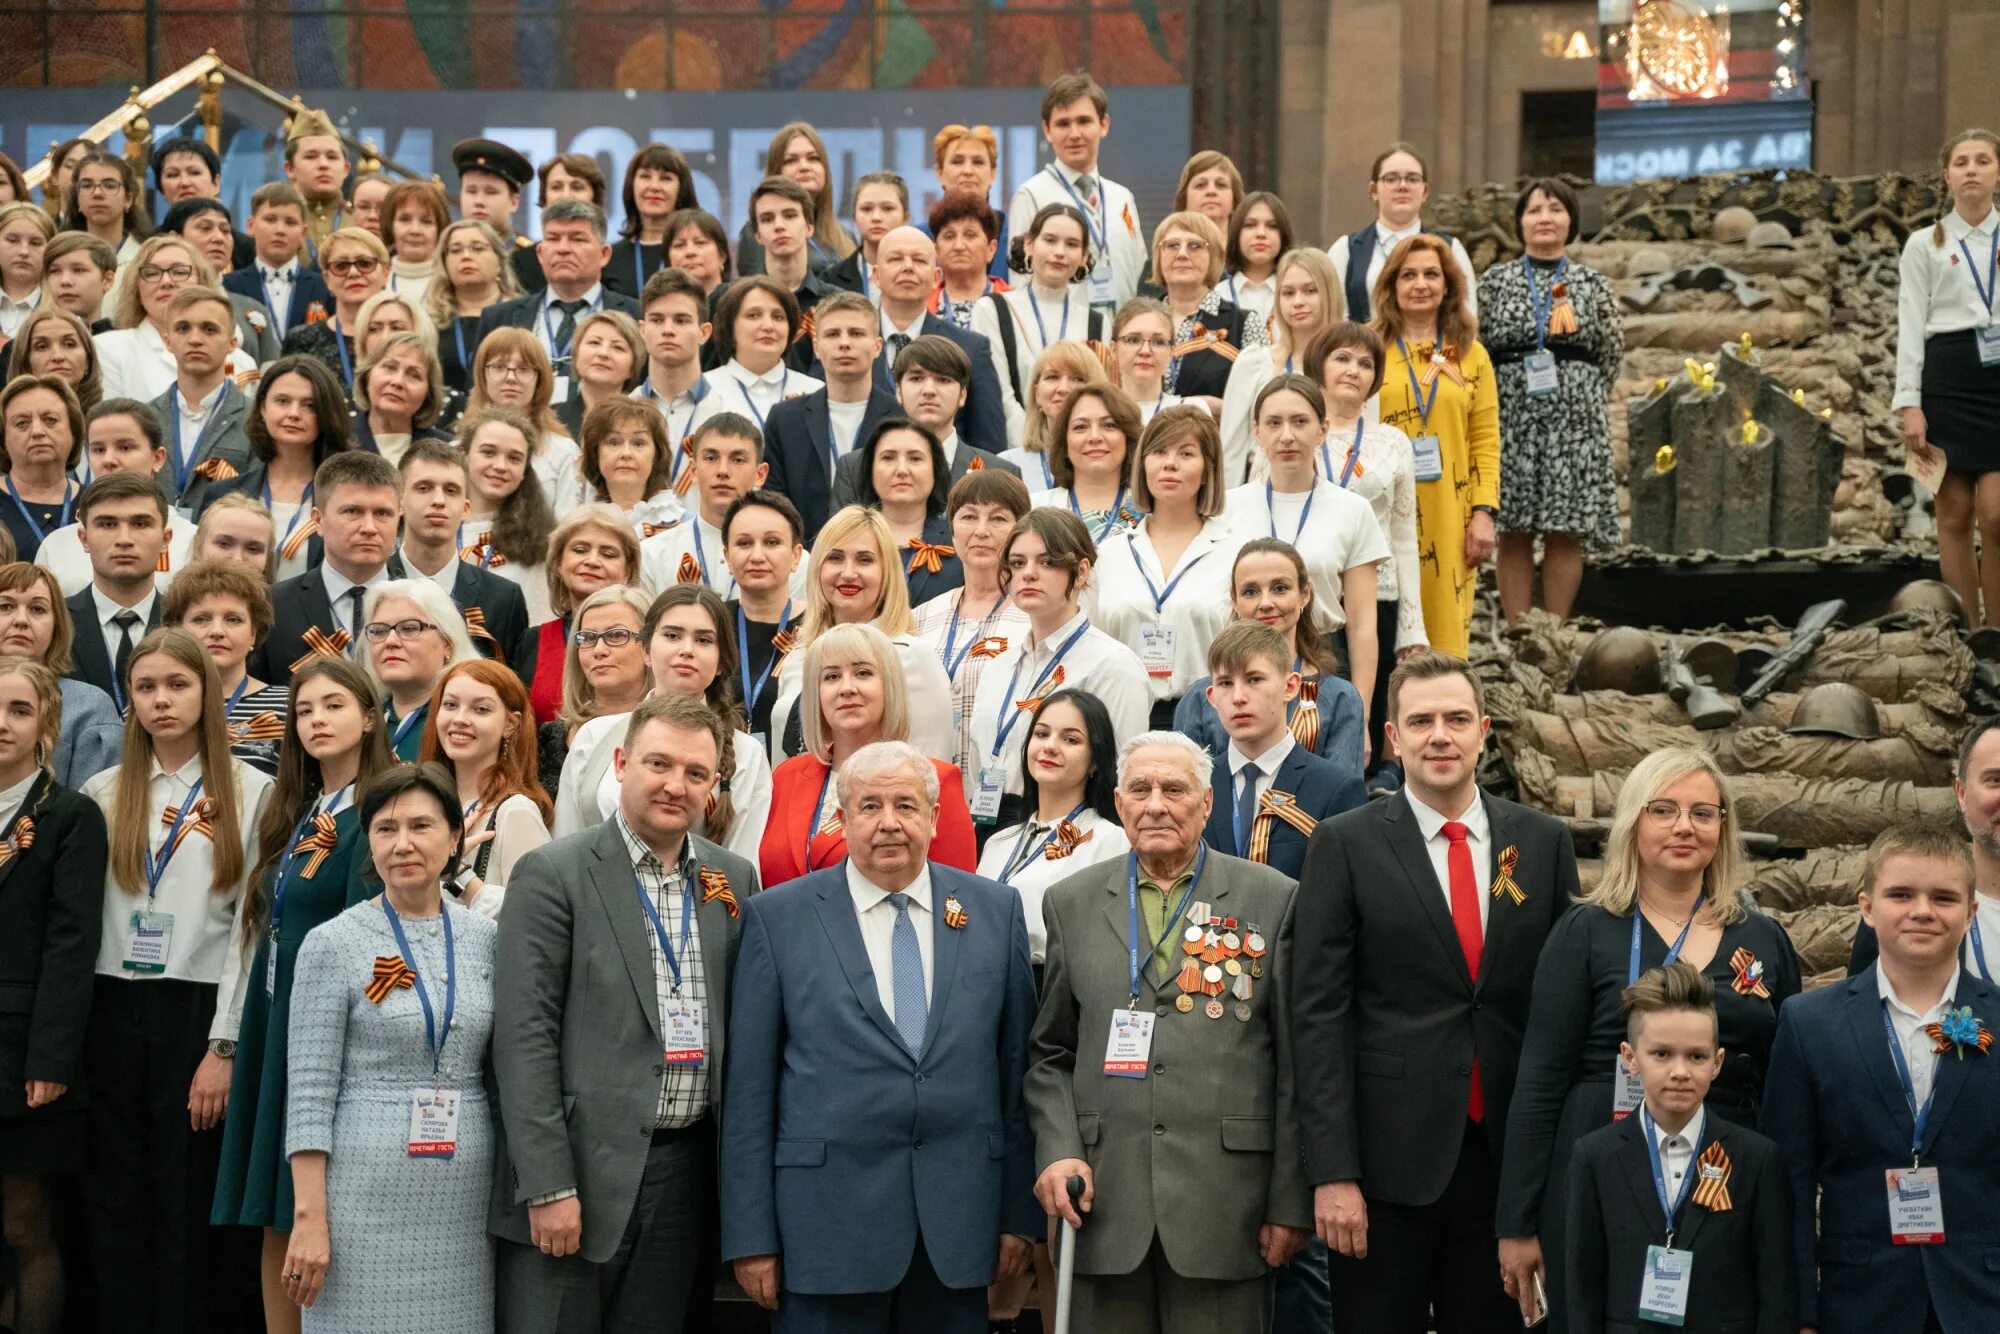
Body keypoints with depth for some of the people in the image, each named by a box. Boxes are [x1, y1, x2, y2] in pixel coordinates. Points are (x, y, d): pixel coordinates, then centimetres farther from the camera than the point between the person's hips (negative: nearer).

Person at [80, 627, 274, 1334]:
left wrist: (224, 1045, -9)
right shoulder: (103, 792, 9)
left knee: (186, 1202, 2)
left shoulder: (249, 791, 0)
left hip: (198, 1010, -3)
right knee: (113, 1198, 6)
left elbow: (251, 923, -4)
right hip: (113, 1011, 3)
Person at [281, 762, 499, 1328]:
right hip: (368, 1192, -3)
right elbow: (309, 1093, -7)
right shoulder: (333, 945, -4)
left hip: (466, 1192, 3)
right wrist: (309, 1217, -12)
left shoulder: (484, 940, 7)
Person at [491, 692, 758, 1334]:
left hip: (684, 1168, 5)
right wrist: (548, 1185, -15)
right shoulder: (553, 873, -6)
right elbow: (524, 1038, -10)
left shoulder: (734, 878, 9)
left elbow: (741, 1027, 13)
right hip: (580, 1166, -4)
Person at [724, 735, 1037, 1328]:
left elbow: (1016, 1064, 8)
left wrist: (1019, 1211, 6)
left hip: (958, 1222, 2)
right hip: (828, 1220, -2)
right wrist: (750, 1235, -4)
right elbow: (748, 1086, -1)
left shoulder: (996, 910, 6)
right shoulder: (777, 917, 0)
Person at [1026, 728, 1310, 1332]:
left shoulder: (1272, 899, 3)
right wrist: (1057, 1151, -4)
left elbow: (1298, 1063, 1)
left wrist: (1292, 1202, -2)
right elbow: (1051, 1053, 13)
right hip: (1103, 1201, 2)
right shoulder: (1071, 903, 11)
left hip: (1226, 1203, -2)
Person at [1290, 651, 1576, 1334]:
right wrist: (1332, 1173, -11)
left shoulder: (1544, 841, 7)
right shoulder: (1346, 844, -2)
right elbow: (1320, 1014, -5)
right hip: (1388, 1161, -2)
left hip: (1508, 1158, 2)